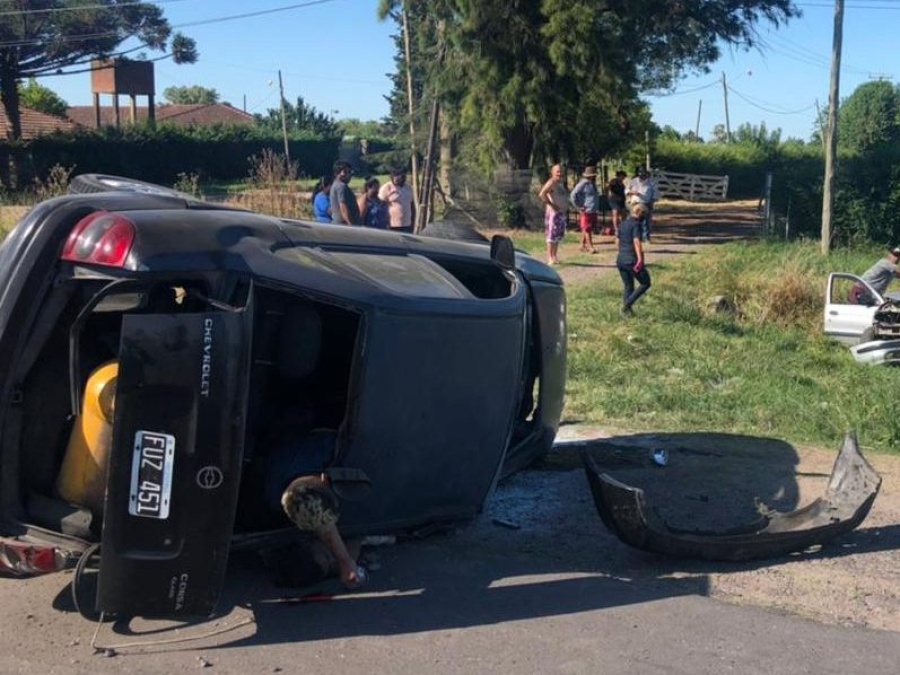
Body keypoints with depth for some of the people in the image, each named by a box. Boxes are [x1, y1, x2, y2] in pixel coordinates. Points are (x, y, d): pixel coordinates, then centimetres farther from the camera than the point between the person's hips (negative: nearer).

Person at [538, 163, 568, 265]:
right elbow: (541, 194, -23)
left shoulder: (561, 183, 15)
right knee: (552, 234, -8)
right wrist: (551, 204, -21)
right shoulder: (551, 183, -12)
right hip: (553, 212, -9)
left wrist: (564, 207, 13)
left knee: (559, 235, 13)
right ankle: (550, 257, -7)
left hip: (561, 212, 9)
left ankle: (555, 256, 21)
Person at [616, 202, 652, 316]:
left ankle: (627, 310, 15)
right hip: (632, 260, -8)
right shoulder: (636, 224, -12)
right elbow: (636, 242, -24)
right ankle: (627, 304, -5)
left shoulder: (623, 223, 12)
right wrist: (640, 259, -30)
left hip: (620, 259, 8)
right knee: (645, 283, 6)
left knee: (627, 285, 16)